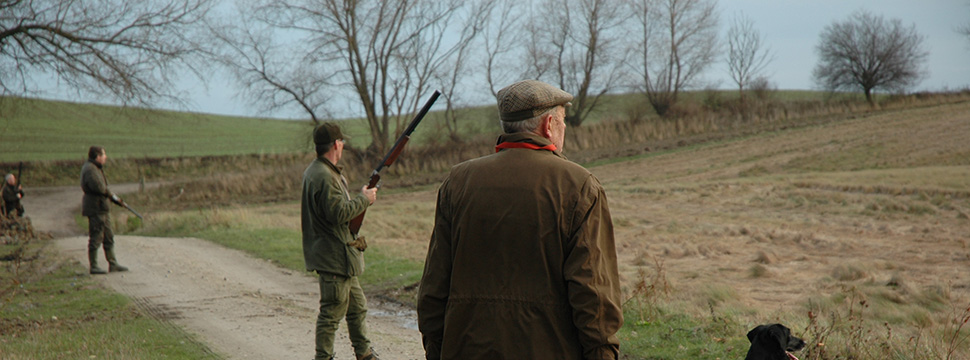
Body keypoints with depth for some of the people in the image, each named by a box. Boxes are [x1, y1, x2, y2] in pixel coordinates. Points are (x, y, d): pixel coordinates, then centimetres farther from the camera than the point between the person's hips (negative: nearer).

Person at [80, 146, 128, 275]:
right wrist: (111, 194, -13)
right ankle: (93, 266, 2)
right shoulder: (90, 169, -16)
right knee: (96, 238, -4)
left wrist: (115, 199, 14)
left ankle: (113, 264, 19)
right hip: (95, 207, -11)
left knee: (109, 237, 13)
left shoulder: (97, 168, 18)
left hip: (102, 208, 11)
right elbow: (97, 186, -27)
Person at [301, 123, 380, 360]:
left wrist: (360, 198, 9)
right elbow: (339, 213, -27)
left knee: (357, 307, 19)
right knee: (332, 313, -3)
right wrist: (364, 199, -14)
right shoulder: (324, 176, -21)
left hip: (341, 256, 11)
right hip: (333, 256, -11)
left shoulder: (314, 171, 13)